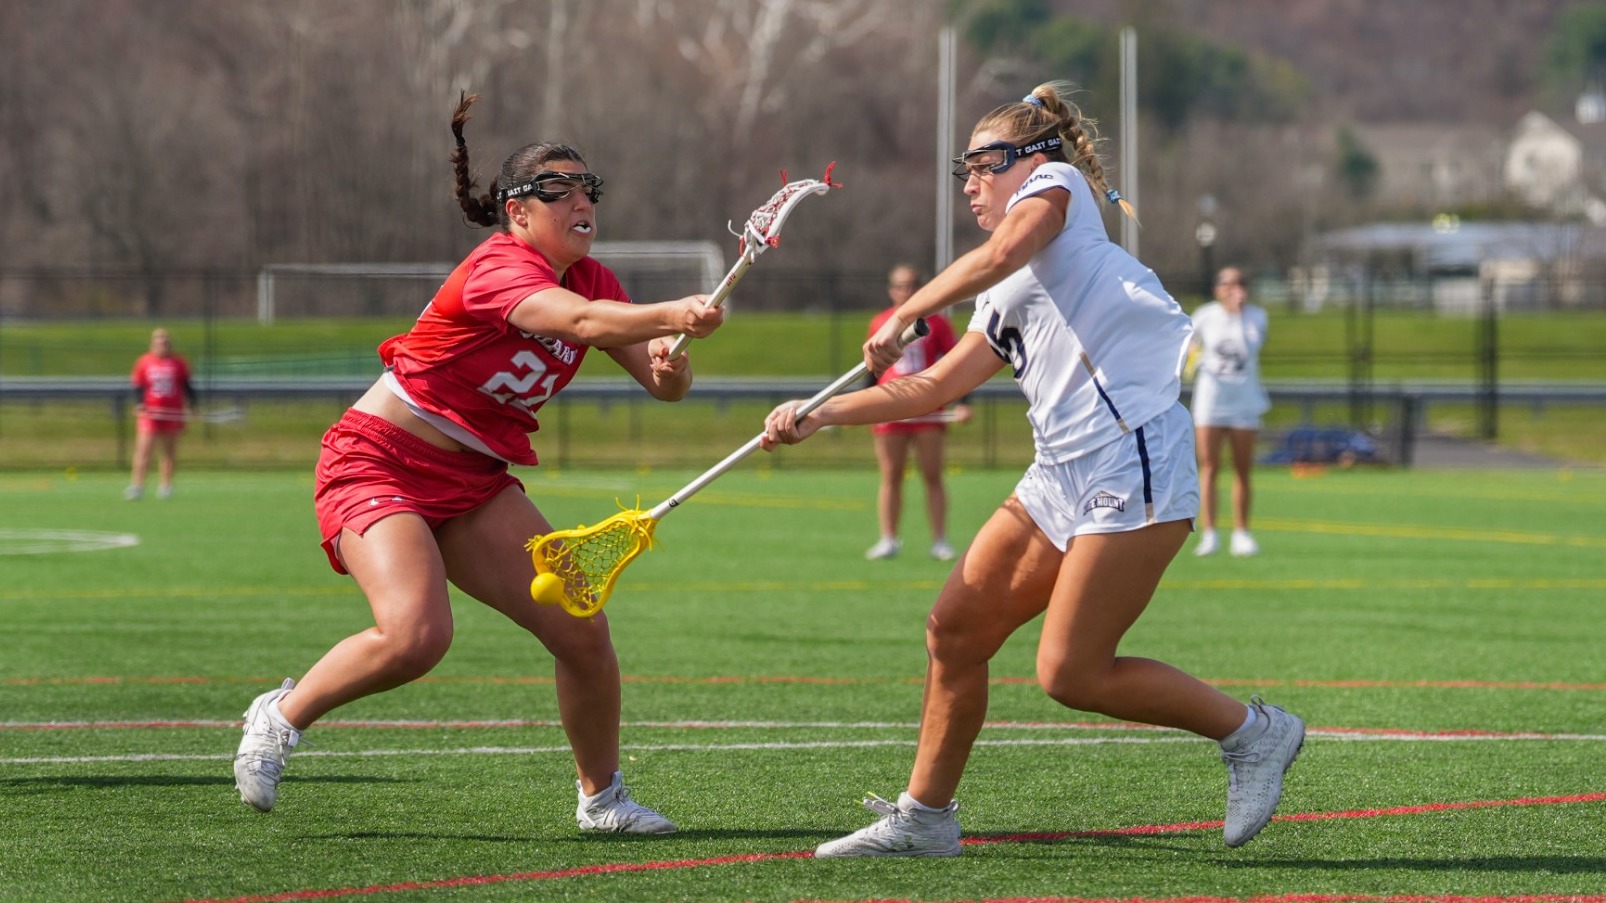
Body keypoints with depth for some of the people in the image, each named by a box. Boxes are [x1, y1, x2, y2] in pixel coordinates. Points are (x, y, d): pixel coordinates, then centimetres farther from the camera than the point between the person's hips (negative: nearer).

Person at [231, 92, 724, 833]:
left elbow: (664, 385, 2)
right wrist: (670, 315, -53)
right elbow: (581, 322, -39)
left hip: (474, 485, 8)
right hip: (379, 461, -8)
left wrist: (669, 362, -21)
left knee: (583, 632, -4)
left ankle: (601, 798, 16)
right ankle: (281, 717, -3)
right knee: (416, 633, -29)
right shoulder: (500, 267, -20)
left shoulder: (591, 281, 5)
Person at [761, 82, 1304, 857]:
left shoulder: (1056, 183, 3)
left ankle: (1252, 732, 3)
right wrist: (820, 415, 19)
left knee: (1069, 672, -11)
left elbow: (1002, 253, -18)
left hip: (1130, 461, -9)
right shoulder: (1004, 302, 26)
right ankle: (924, 816, 17)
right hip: (1062, 477, 9)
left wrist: (903, 316, -11)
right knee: (955, 628, 6)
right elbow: (935, 386, 26)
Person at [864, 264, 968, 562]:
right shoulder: (879, 324, 10)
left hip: (929, 411, -2)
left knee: (932, 477, -2)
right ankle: (888, 540, 7)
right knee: (891, 478, 3)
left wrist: (962, 404, -7)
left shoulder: (936, 323, 3)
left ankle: (940, 542, 0)